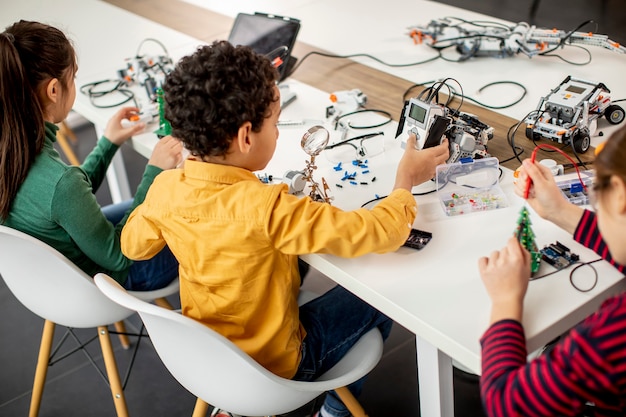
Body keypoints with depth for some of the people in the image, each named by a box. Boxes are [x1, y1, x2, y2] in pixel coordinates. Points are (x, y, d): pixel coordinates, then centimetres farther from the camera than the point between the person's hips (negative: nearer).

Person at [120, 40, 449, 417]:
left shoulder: (165, 189, -16)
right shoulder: (266, 209, -35)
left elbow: (133, 245, 5)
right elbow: (379, 233, -31)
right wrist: (406, 181, -12)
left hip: (205, 352, 6)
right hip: (274, 365, -5)